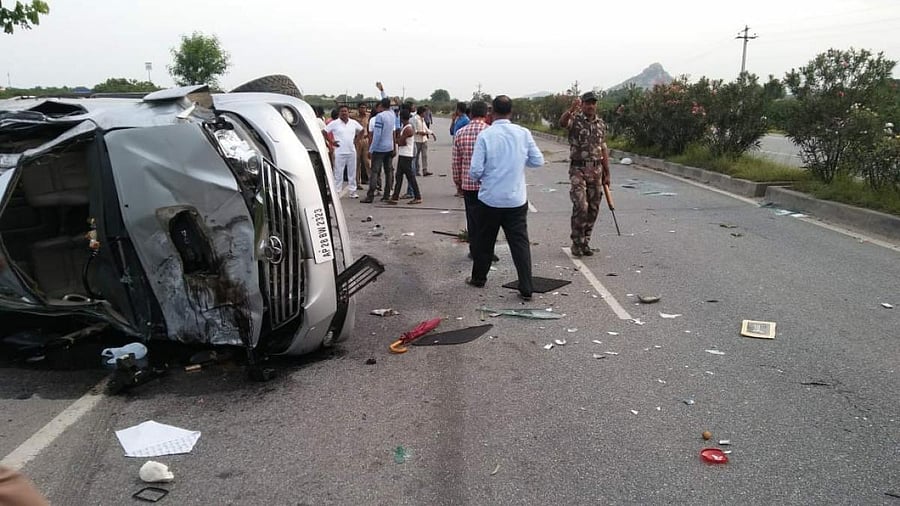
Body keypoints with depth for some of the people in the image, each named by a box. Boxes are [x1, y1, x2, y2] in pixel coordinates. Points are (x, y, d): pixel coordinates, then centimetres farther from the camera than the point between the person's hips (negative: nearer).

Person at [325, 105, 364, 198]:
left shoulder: (354, 123, 8)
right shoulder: (334, 123, -3)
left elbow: (361, 130, 22)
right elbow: (324, 132, -1)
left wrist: (356, 140, 12)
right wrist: (331, 141, -4)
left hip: (351, 151, 4)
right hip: (339, 152, -3)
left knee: (352, 172, 8)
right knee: (338, 173, -2)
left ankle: (353, 191, 16)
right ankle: (336, 192, 4)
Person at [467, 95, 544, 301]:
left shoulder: (485, 135, -10)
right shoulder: (523, 133, -4)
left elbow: (475, 170, -13)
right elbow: (538, 161, 2)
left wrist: (477, 178, 10)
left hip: (490, 199, -1)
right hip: (517, 199, 1)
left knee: (484, 241, 16)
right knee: (520, 242, 5)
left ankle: (478, 278, 33)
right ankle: (526, 289, 2)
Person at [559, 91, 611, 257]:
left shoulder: (601, 124, 12)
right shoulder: (575, 120, -3)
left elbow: (603, 149, 15)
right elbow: (562, 122, -27)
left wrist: (607, 173, 13)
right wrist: (572, 109, -45)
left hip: (596, 170, 5)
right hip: (578, 169, -5)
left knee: (593, 209, 6)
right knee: (581, 206, -13)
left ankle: (585, 242, 18)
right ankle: (577, 243, -1)